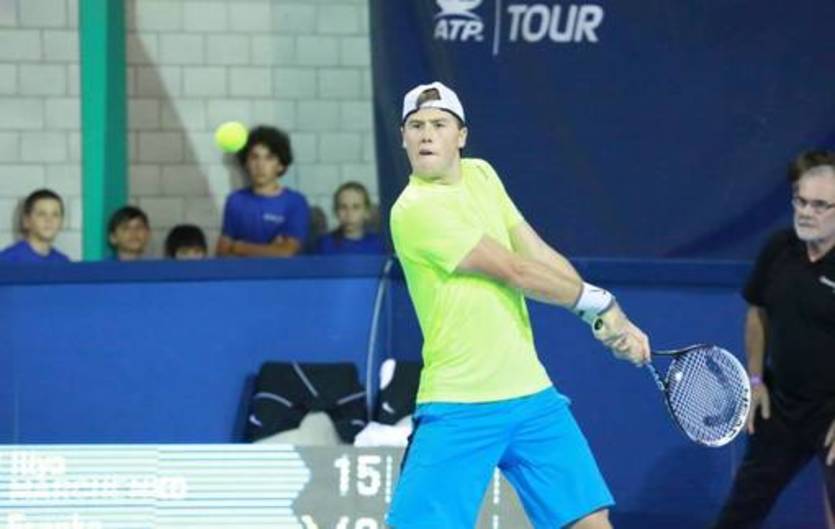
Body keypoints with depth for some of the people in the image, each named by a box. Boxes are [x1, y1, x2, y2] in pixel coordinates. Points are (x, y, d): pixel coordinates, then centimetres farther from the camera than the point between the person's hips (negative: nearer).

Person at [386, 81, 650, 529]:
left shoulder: (480, 174, 9)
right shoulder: (415, 210, -15)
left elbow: (537, 254, 8)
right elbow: (513, 272, -13)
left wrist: (611, 319, -2)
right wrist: (596, 300, -3)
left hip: (530, 394, 7)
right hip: (460, 408, -7)